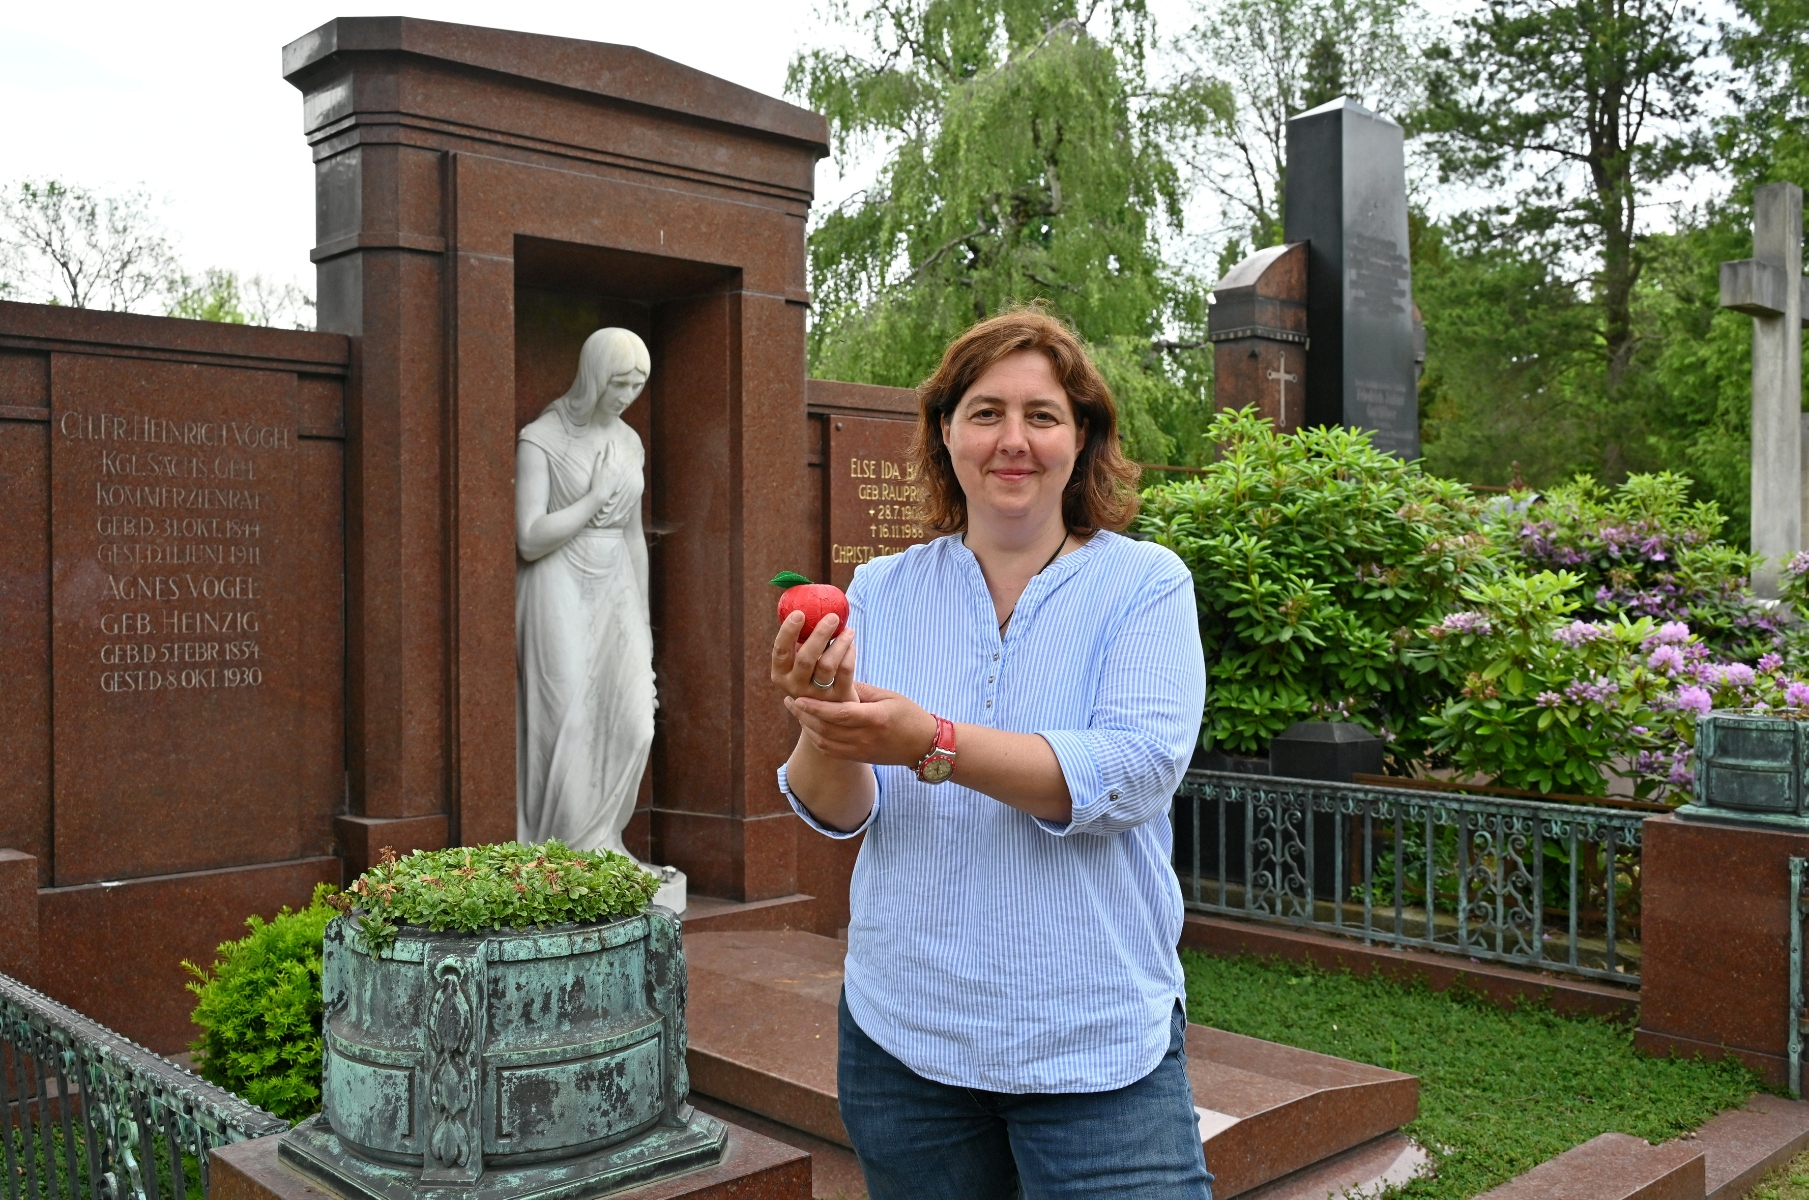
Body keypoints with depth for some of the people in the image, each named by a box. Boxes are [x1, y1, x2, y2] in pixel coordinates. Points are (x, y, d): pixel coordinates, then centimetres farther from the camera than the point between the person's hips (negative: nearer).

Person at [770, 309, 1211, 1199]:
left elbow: (1136, 773, -18)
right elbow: (838, 814, -3)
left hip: (1096, 1045, -2)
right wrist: (824, 724, -25)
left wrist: (932, 743, -29)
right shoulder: (881, 592, 3)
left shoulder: (1145, 583, -4)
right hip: (903, 1035, 3)